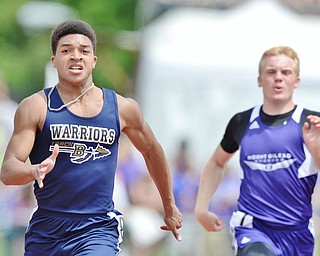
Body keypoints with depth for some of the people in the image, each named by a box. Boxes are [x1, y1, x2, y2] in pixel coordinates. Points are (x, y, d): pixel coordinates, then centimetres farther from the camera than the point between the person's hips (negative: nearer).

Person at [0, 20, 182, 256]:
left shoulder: (122, 109, 5)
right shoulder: (35, 108, -2)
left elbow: (152, 152, 22)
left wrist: (170, 207, 31)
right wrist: (35, 171, -31)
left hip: (98, 229, -1)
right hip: (46, 230, 1)